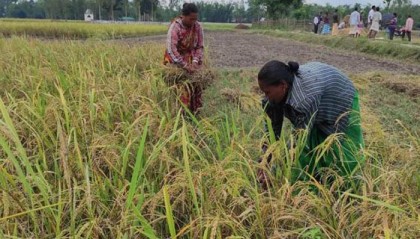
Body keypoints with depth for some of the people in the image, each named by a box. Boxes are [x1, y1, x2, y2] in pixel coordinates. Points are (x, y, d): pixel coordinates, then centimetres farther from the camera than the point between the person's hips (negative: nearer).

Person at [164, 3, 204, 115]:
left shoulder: (198, 26, -10)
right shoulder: (175, 27, -25)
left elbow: (200, 46, -4)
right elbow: (171, 49, -31)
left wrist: (195, 61, -19)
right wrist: (185, 66, -32)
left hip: (191, 58, 5)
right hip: (176, 60, -4)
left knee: (196, 83, -1)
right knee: (182, 86, -13)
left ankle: (194, 111, 13)